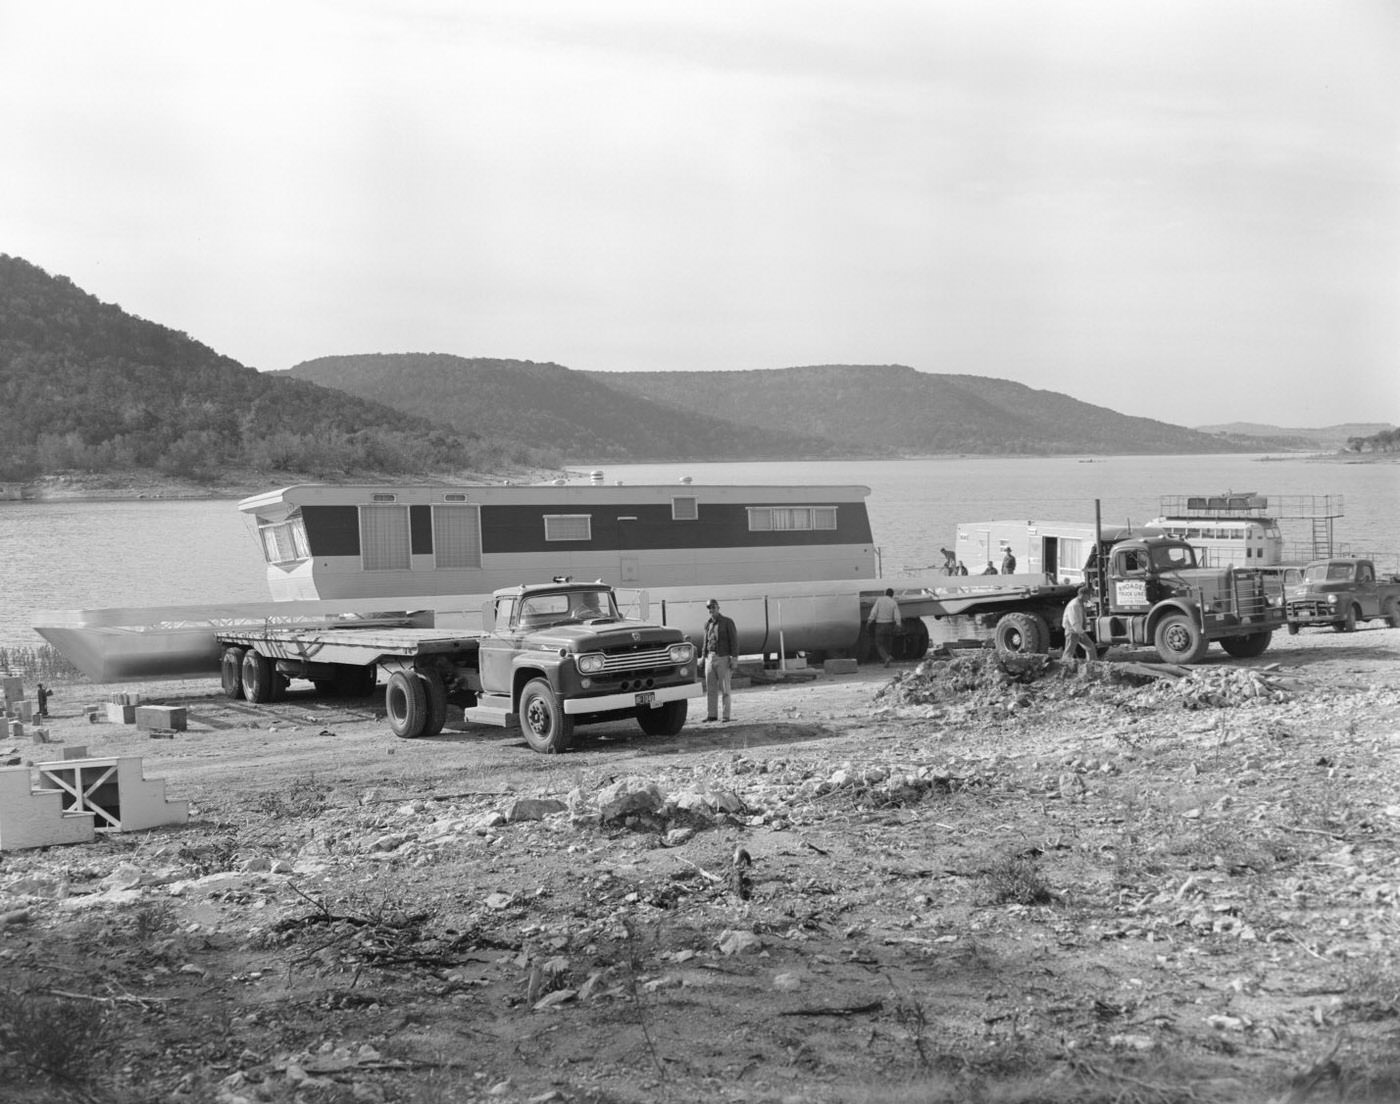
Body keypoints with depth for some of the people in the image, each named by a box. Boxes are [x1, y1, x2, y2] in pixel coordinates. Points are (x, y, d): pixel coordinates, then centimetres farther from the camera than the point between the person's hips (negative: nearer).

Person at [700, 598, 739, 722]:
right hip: (710, 658, 5)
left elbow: (734, 640, -6)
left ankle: (726, 715, -2)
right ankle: (711, 715, 6)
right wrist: (703, 657, 11)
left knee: (724, 688, -4)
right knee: (710, 688, 2)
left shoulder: (727, 622, -3)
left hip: (723, 658, -5)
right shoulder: (708, 624, 13)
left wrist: (734, 659, -13)